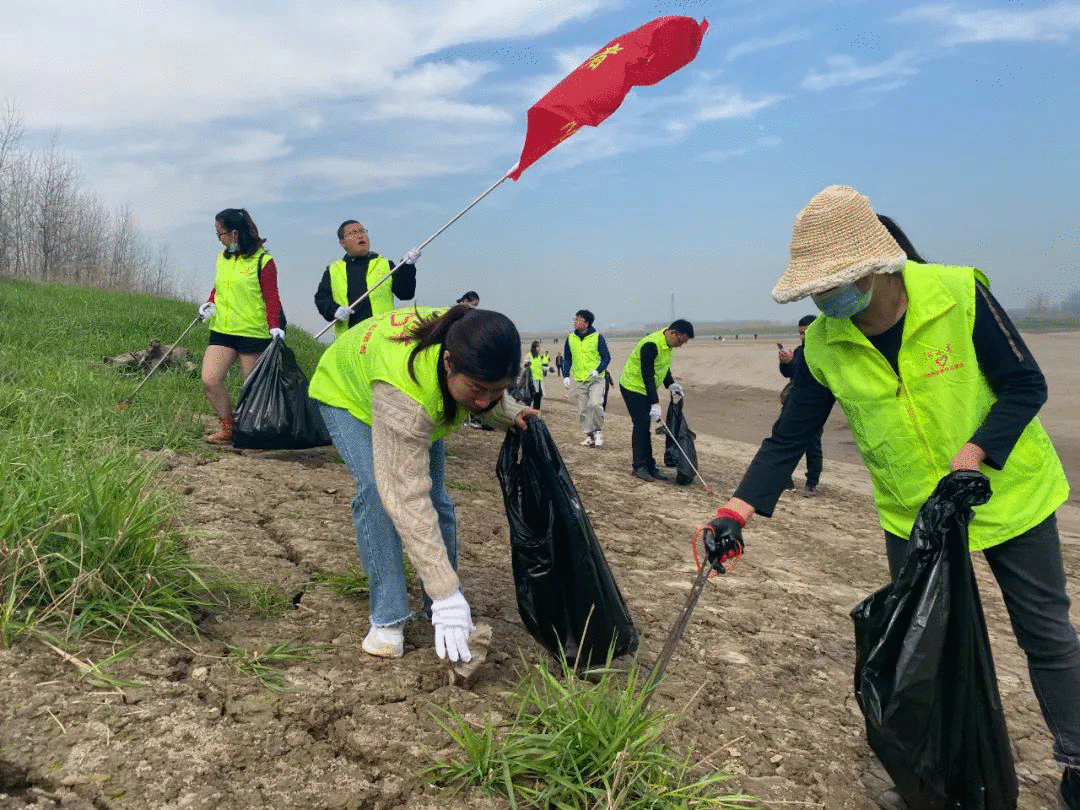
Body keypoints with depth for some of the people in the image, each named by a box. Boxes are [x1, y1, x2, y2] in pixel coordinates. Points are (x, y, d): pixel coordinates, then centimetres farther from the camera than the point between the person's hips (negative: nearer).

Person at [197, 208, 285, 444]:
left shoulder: (263, 261, -7)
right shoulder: (222, 259, 13)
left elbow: (271, 298, -7)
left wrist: (274, 326, -20)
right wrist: (209, 303, 4)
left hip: (254, 333, -6)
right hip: (222, 330, 6)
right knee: (209, 379, -7)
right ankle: (227, 428, 9)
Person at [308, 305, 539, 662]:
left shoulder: (472, 345, -31)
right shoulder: (404, 393, -49)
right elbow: (408, 499, -47)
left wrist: (509, 413, -22)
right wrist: (446, 596, -46)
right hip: (348, 392, -5)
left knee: (435, 497, -6)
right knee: (379, 492, -27)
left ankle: (450, 618, 6)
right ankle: (387, 620, -14)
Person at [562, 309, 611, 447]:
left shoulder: (597, 337, -3)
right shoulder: (570, 338, 8)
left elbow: (606, 357, 0)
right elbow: (567, 359, 15)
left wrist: (598, 370, -15)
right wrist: (566, 375, 4)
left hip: (596, 380, -4)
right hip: (578, 381, 4)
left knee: (595, 404, -21)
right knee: (583, 410, 4)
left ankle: (598, 430, 0)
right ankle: (589, 436, 15)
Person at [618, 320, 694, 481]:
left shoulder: (668, 344, 1)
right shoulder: (651, 345, -28)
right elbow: (647, 376, -30)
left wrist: (671, 384, 3)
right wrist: (655, 404, -32)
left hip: (647, 389, 9)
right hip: (633, 387, -9)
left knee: (645, 427, 9)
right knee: (641, 426, -9)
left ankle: (649, 466, 12)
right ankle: (639, 466, -1)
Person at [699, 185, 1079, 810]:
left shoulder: (960, 295, -21)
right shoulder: (823, 346, -13)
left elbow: (1026, 384, -14)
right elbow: (789, 438, -12)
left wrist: (974, 455, -27)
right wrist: (738, 511, -22)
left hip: (1008, 494, -2)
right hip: (912, 516, 3)